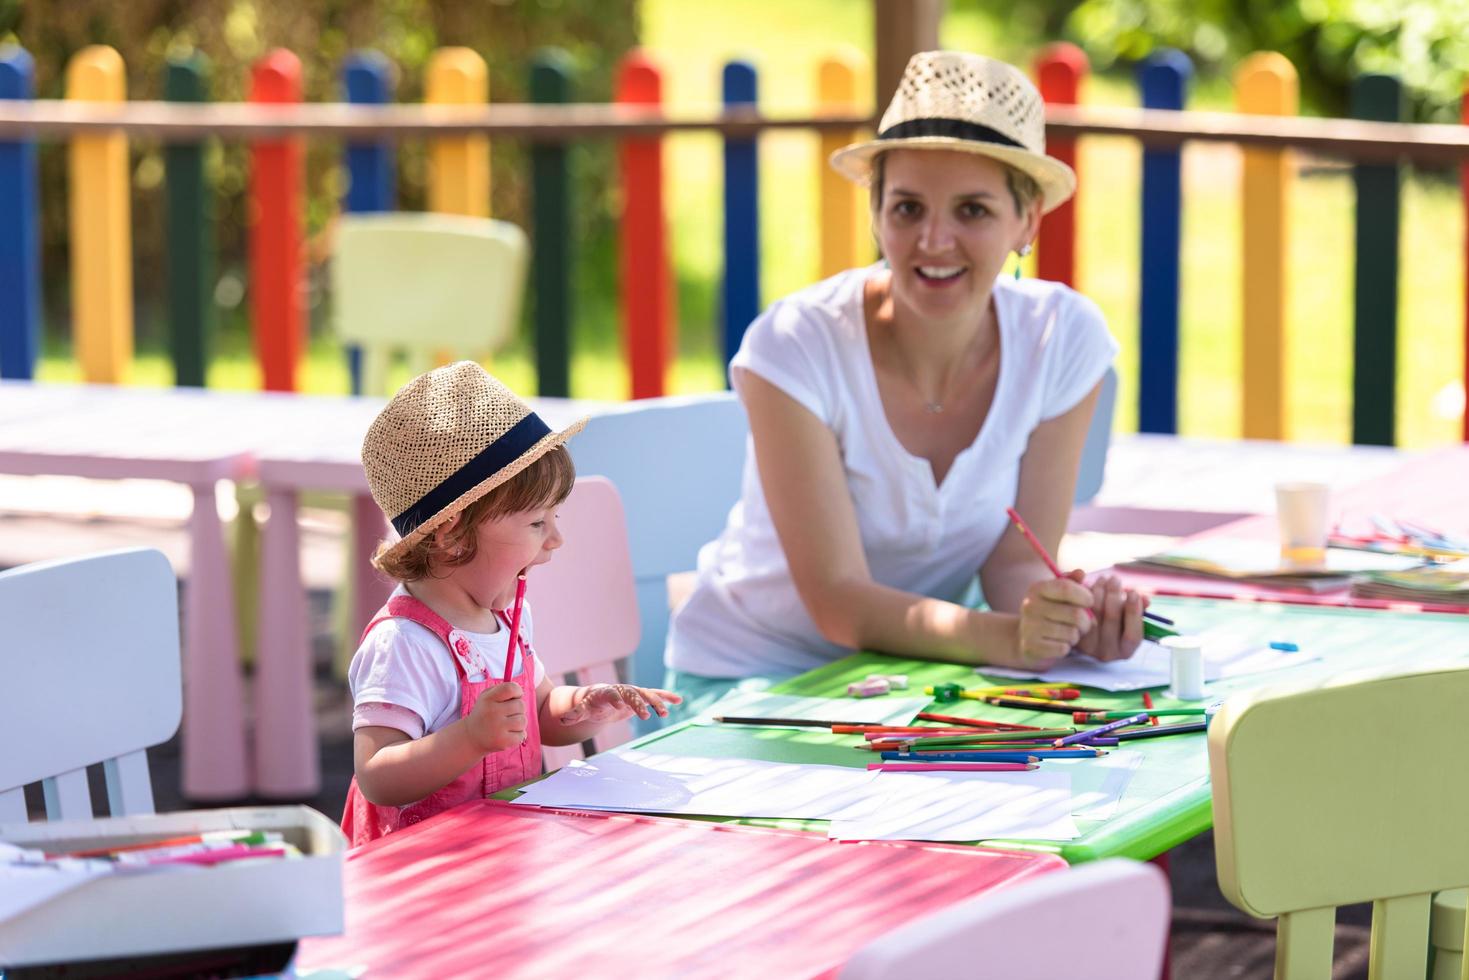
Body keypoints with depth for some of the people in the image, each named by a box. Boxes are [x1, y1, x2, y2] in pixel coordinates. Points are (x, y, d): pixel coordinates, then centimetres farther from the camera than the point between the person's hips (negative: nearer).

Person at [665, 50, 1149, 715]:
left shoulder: (1063, 341, -11)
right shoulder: (796, 347, -21)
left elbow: (1015, 562, -8)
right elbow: (838, 600, -24)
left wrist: (1066, 616, -32)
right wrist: (999, 637, -41)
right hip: (751, 677, -4)